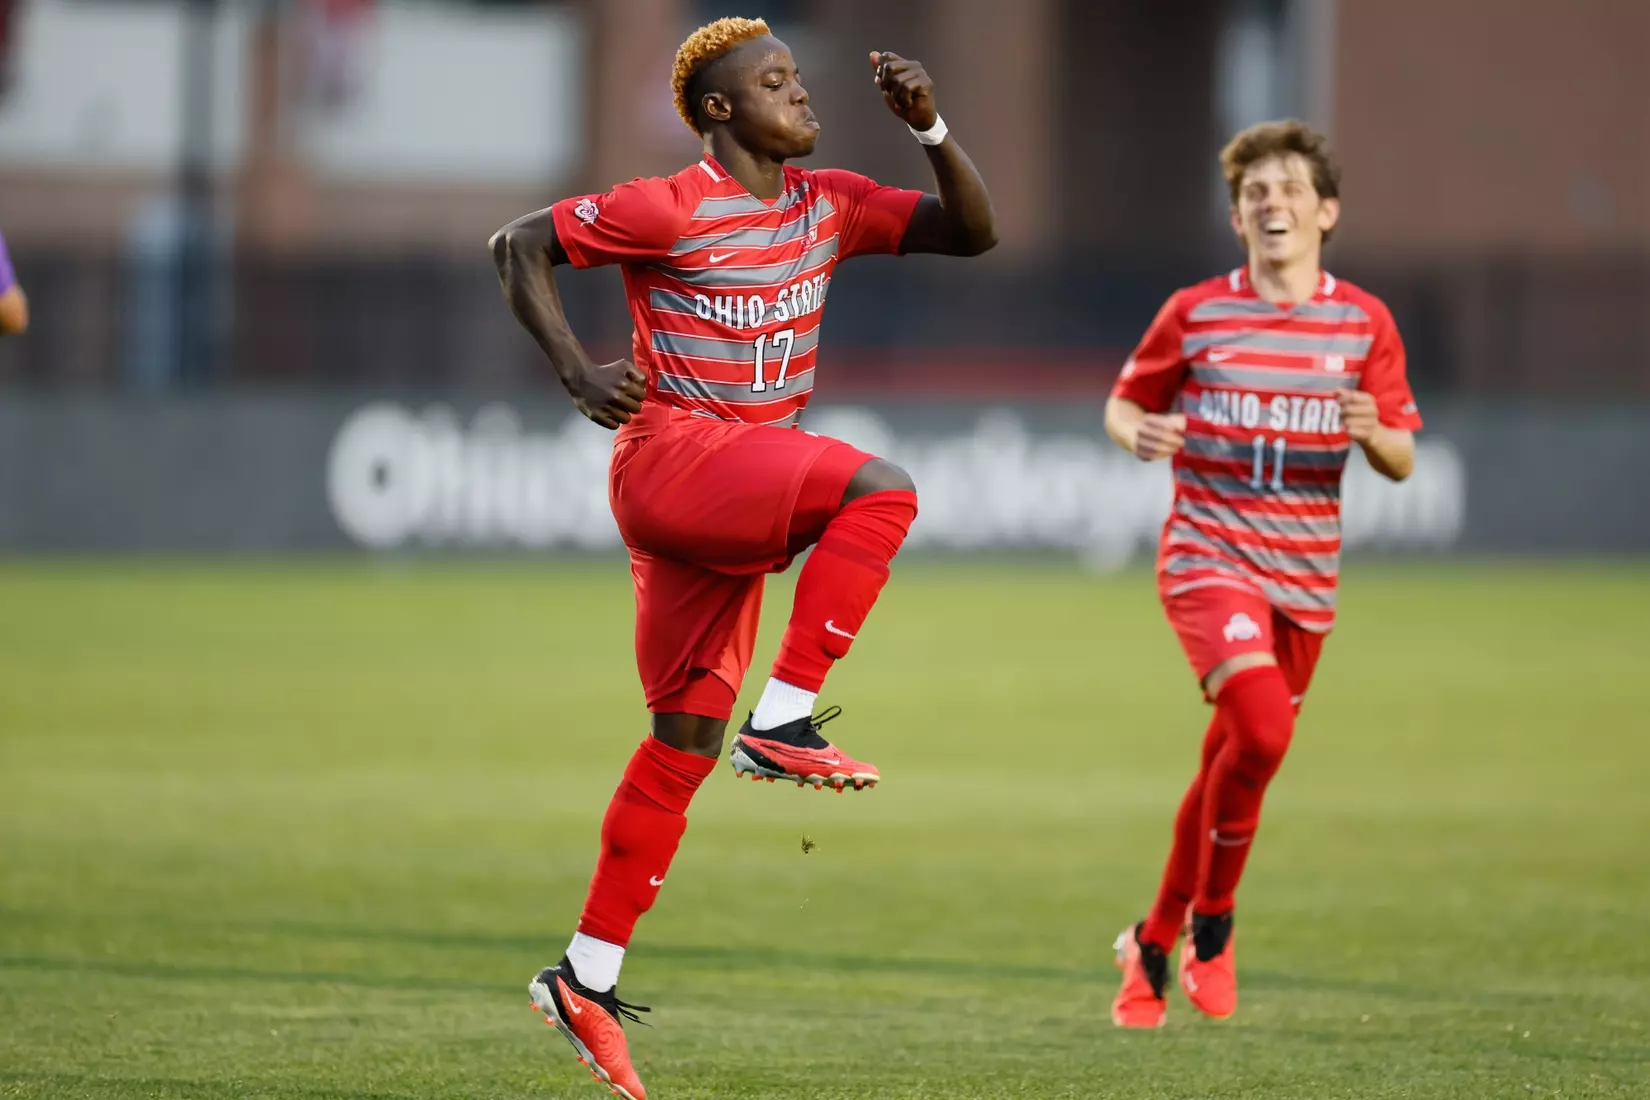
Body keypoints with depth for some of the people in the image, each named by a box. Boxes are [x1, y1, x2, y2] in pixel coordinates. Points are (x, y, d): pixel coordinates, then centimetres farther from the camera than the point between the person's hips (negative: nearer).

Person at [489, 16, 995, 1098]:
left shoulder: (829, 205, 11)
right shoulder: (670, 211, -8)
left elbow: (972, 231, 13)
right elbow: (520, 244, -2)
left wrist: (931, 127, -2)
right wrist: (577, 371, -13)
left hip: (739, 501, 7)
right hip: (672, 459, -7)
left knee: (687, 741, 7)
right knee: (879, 489, -27)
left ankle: (586, 978, 11)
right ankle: (784, 720, -24)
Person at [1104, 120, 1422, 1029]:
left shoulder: (1364, 323, 3)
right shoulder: (1195, 314, -1)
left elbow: (1402, 460, 6)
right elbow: (1124, 402, 10)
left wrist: (1374, 434, -17)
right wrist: (1136, 434, -13)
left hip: (1304, 573, 3)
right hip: (1208, 554, -3)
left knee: (1232, 765, 10)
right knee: (1263, 726, -25)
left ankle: (1155, 942, 29)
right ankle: (1212, 919, -3)